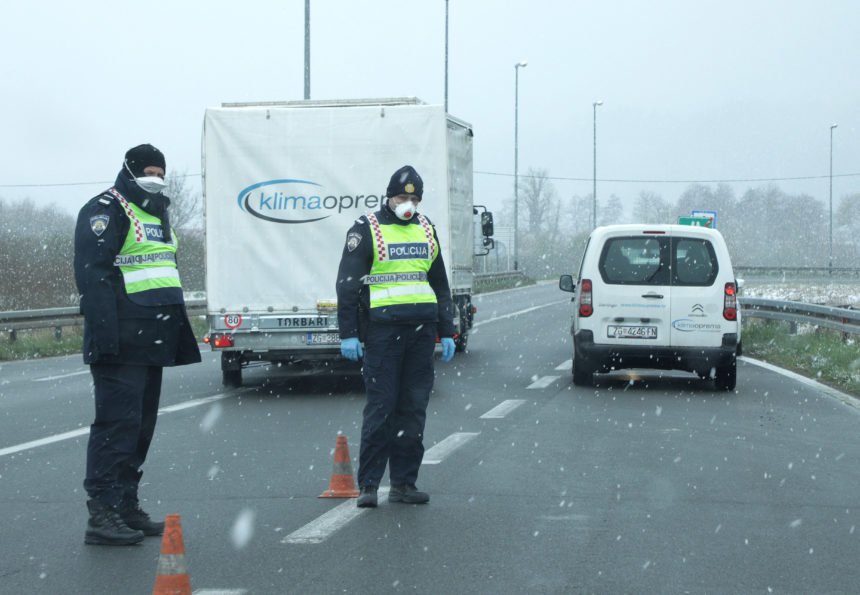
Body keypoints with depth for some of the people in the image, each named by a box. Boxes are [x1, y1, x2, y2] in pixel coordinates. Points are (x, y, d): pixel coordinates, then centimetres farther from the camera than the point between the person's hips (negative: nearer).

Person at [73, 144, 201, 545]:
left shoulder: (154, 212, 22)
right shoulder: (106, 210, -8)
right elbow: (93, 275, -18)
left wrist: (177, 337, 24)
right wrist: (105, 336, -25)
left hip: (151, 343, 10)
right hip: (121, 345, -10)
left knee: (140, 425, 12)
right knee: (117, 423, -11)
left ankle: (126, 507, 19)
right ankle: (102, 515, -10)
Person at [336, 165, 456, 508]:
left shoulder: (426, 229, 17)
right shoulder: (366, 230, 0)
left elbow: (440, 284, 24)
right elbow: (347, 283, -3)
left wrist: (446, 332, 18)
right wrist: (348, 334, -10)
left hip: (421, 329, 5)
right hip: (382, 328, -5)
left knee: (414, 408, 5)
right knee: (381, 407, -7)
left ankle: (403, 483, 11)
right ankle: (368, 485, -2)